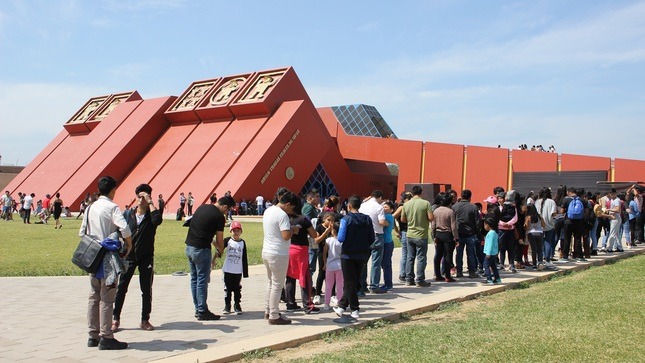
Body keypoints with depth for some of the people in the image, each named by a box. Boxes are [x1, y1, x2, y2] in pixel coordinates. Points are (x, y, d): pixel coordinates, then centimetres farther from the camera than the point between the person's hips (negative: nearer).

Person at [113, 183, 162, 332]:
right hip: (128, 256, 1)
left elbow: (158, 220, -27)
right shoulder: (127, 214, 2)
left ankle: (145, 320, 16)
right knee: (121, 288, 2)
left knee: (147, 290, 5)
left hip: (146, 258, -1)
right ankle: (116, 319, 12)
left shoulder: (151, 215, -3)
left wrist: (150, 203, -22)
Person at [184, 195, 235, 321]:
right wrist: (219, 252, 16)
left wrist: (214, 243, 25)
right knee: (202, 281, 0)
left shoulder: (202, 207, 12)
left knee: (194, 279, 14)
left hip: (189, 247, 8)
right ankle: (202, 312, 6)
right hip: (201, 250, -8)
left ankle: (198, 309, 22)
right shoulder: (219, 217, -10)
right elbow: (220, 240, -3)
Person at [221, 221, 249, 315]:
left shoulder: (242, 242, 3)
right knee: (228, 289, 6)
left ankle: (237, 305, 15)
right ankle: (227, 306, 15)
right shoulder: (227, 241, -1)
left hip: (238, 271, 1)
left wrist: (245, 272, 4)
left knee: (237, 289, 6)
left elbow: (244, 258, 5)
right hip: (228, 270, -1)